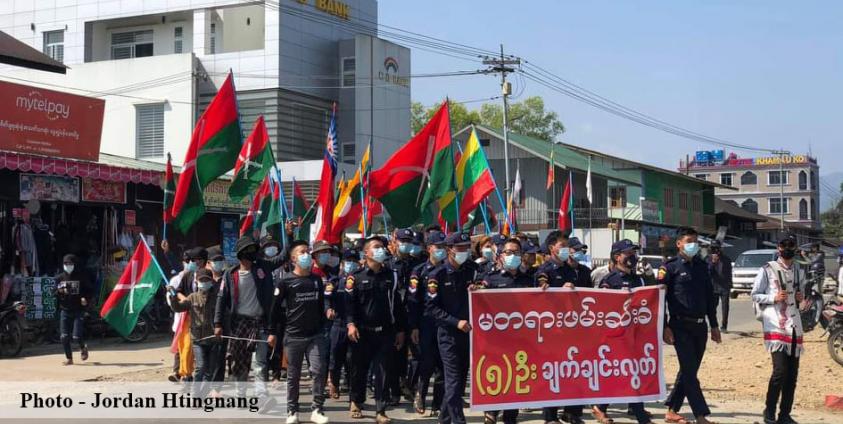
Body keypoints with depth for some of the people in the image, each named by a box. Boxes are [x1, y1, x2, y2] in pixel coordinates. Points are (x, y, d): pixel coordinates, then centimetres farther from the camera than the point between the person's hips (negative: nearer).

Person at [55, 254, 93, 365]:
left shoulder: (81, 277, -1)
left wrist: (86, 298, -15)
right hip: (64, 310, 3)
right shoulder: (59, 278, 9)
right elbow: (55, 293, 15)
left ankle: (83, 347, 23)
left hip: (78, 310, -3)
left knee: (76, 336, -9)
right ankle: (69, 358, 12)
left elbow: (90, 290, 4)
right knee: (64, 337, -2)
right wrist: (59, 291, -8)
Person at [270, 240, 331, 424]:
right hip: (293, 336, -3)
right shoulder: (286, 280, -3)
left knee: (319, 371, -8)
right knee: (293, 375, 5)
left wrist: (327, 311, 2)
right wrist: (272, 332, -4)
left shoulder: (317, 280, 11)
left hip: (316, 335, 3)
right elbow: (276, 307, -2)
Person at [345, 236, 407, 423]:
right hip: (362, 332, -2)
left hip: (385, 332, 2)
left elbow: (397, 304, 13)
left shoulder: (391, 276, 11)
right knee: (359, 369, 10)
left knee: (383, 372, -2)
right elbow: (349, 302, -3)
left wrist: (400, 329, 10)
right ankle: (356, 402, 31)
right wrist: (351, 324, -17)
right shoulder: (356, 277, 1)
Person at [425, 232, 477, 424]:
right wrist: (456, 322, -16)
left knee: (461, 379, 10)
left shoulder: (471, 270, 6)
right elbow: (431, 308, -8)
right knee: (453, 381, -8)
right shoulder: (438, 275, -6)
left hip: (469, 331, 5)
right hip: (448, 333, -5)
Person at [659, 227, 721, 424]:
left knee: (689, 370, 10)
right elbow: (660, 298, -7)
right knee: (689, 371, -8)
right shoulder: (670, 267, -4)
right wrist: (665, 327, -12)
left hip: (700, 326, 6)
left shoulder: (702, 266, 13)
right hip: (681, 325, -6)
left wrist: (714, 325, 15)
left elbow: (709, 297, 18)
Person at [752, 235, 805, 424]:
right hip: (775, 325, -6)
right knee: (780, 370, -15)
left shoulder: (800, 272, 14)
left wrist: (801, 298, 4)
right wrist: (773, 298, -15)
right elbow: (755, 295, 0)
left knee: (793, 373, 6)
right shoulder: (767, 270, -2)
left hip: (794, 326, 6)